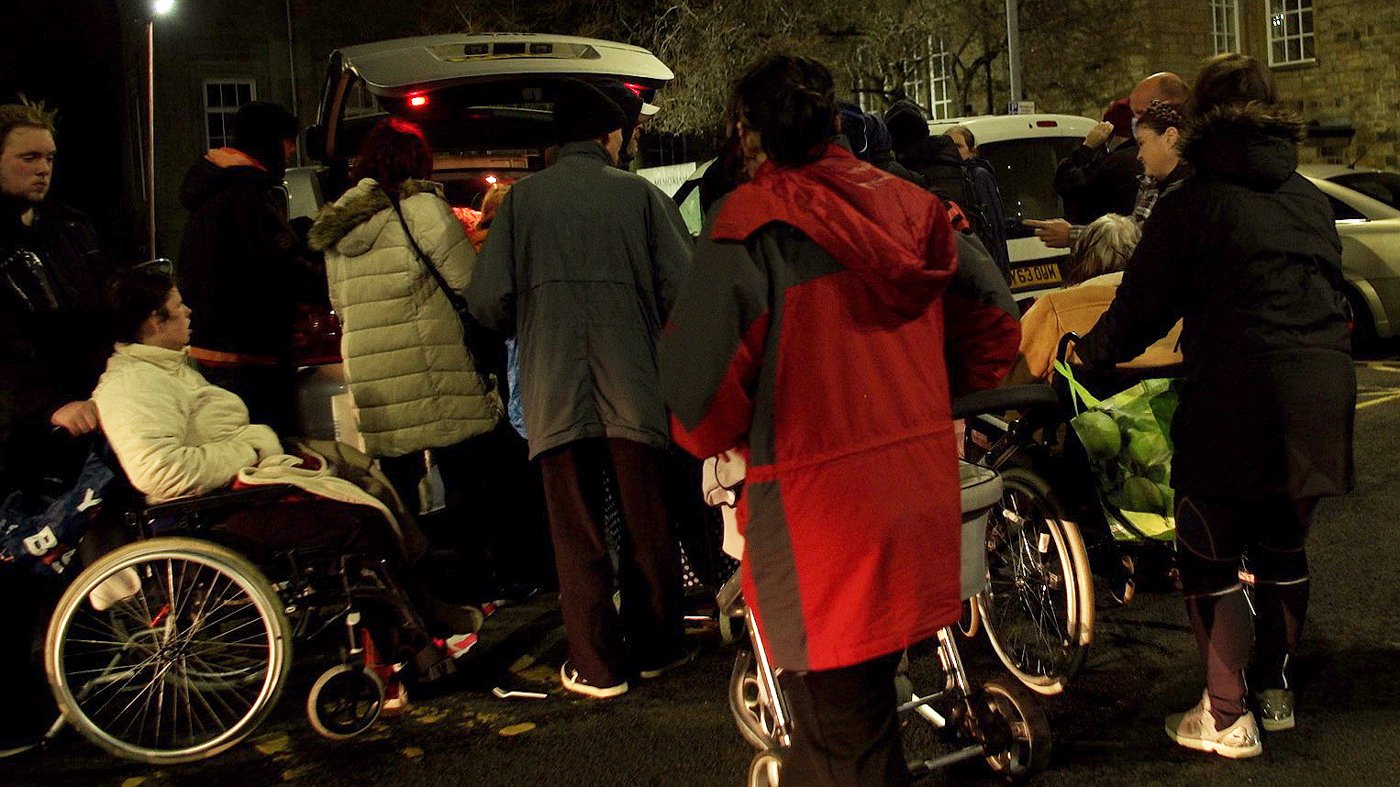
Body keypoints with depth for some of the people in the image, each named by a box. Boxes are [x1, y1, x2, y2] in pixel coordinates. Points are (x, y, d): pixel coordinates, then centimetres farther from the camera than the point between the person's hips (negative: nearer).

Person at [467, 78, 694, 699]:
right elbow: (680, 287, -5)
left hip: (554, 389, 0)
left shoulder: (522, 198, 1)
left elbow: (487, 299, -4)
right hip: (634, 385, 0)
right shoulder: (641, 194, 1)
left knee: (578, 533, 7)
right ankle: (655, 647, 25)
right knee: (646, 524, 14)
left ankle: (597, 665, 11)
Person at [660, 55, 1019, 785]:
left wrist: (709, 438, 4)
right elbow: (993, 330, 9)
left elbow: (703, 372, -18)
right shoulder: (910, 205, 6)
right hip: (921, 490, 7)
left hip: (816, 499, -6)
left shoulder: (753, 220, -12)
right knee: (870, 694, 24)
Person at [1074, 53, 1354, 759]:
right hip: (1323, 401, 7)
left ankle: (1228, 719, 10)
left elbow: (1140, 311, -5)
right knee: (1283, 545, 21)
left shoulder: (1191, 205, -7)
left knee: (1209, 558, 6)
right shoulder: (1311, 200, 13)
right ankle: (1275, 690, 33)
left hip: (1237, 403, -7)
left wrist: (1085, 352, 12)